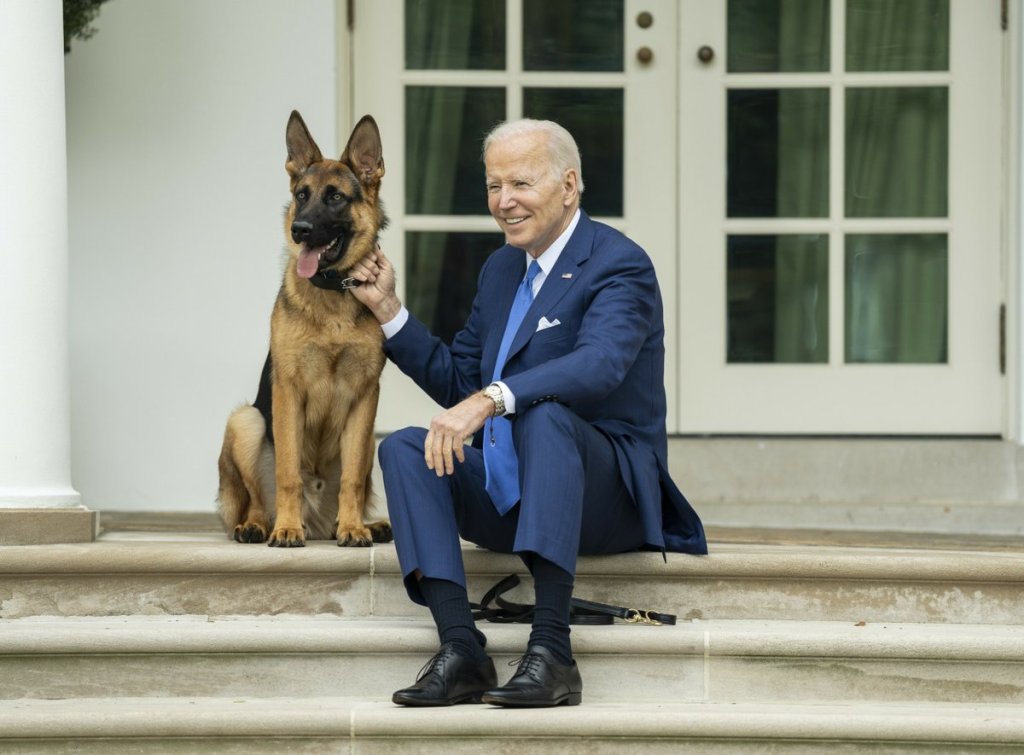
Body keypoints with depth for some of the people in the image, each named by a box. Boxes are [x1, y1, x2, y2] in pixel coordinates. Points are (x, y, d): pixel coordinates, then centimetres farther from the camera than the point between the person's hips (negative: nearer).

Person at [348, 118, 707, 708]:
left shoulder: (621, 265, -9)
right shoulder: (501, 270, 17)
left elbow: (598, 366, -29)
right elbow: (456, 381, 22)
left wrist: (489, 400, -41)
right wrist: (388, 308, 12)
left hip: (606, 492, -7)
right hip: (508, 494, 7)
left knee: (545, 413, -37)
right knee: (404, 448, -15)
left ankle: (552, 651, -44)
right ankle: (460, 649, -29)